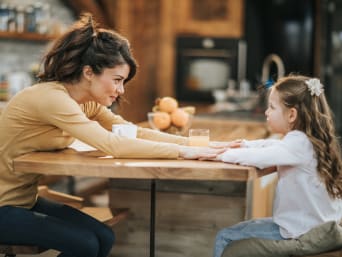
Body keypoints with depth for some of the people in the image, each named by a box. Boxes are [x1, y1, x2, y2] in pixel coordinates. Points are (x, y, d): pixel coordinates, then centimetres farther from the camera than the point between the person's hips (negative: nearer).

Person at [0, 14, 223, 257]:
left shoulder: (86, 102, 2)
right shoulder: (51, 97, -26)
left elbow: (132, 131, 0)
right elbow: (112, 145, -34)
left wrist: (192, 143, -13)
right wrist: (181, 151, -31)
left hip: (27, 199, 9)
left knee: (103, 237, -2)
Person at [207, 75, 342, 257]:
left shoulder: (298, 143, -21)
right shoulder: (301, 139, 7)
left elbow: (258, 158, -26)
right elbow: (272, 145, 22)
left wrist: (224, 155, -11)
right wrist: (246, 145, 7)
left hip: (299, 232, -10)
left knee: (224, 238, -2)